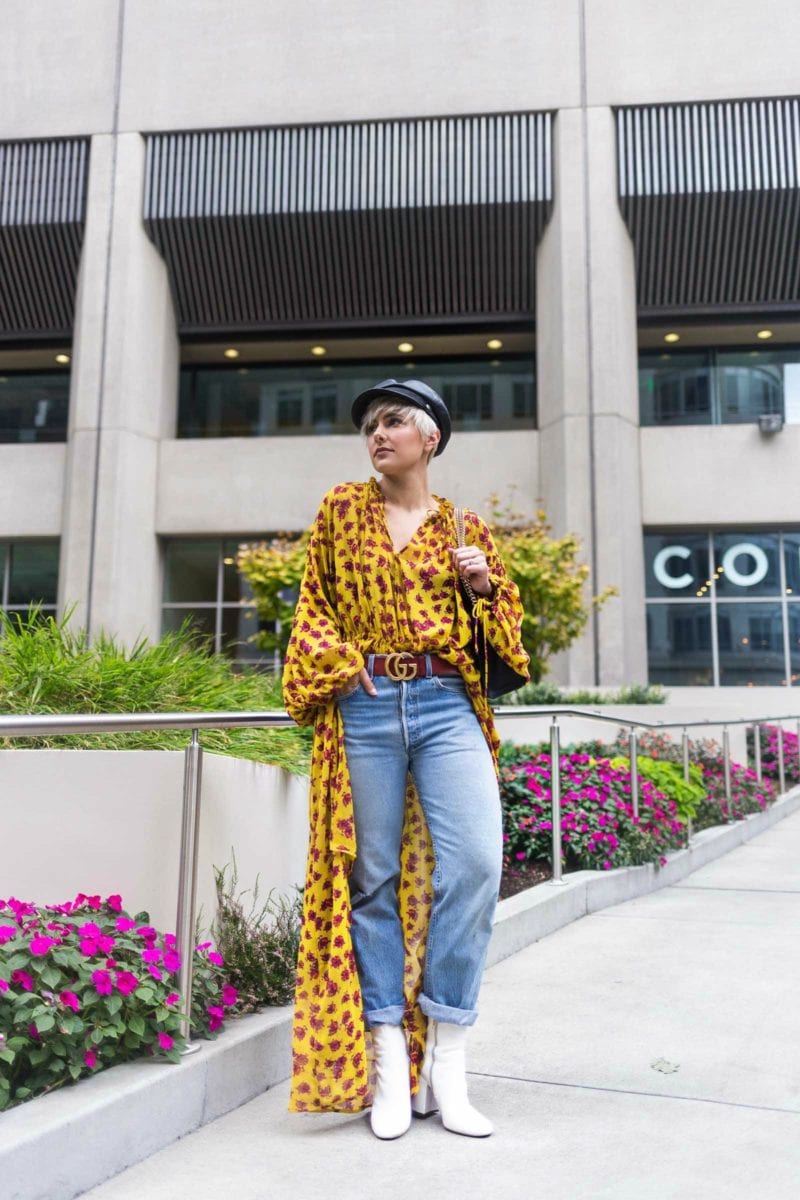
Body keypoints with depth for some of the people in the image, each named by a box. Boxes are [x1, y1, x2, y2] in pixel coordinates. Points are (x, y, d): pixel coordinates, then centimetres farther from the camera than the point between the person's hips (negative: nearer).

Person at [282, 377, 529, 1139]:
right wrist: (338, 668, -3)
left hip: (447, 705, 0)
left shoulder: (464, 528, 14)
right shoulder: (341, 510, 13)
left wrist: (485, 583, 0)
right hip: (364, 708, 0)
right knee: (371, 876, 2)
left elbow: (505, 623, 20)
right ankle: (389, 1061, 13)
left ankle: (446, 1062, 0)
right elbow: (314, 604, 12)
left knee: (475, 862, -13)